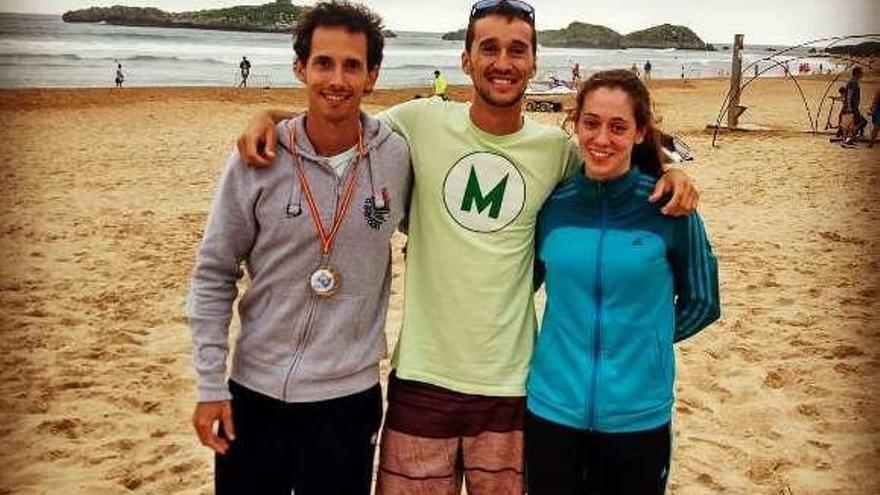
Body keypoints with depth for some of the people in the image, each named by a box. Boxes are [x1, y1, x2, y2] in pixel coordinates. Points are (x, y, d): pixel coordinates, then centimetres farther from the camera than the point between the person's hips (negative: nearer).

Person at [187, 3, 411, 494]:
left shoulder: (397, 157, -6)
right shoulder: (258, 159, -9)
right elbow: (213, 275, -2)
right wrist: (210, 384, -4)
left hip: (349, 397, 1)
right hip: (254, 391, 0)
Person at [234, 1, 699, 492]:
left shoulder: (556, 147, 0)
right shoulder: (422, 121, -3)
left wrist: (668, 171, -2)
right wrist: (271, 116, -7)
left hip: (511, 381, 1)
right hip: (423, 375, -1)